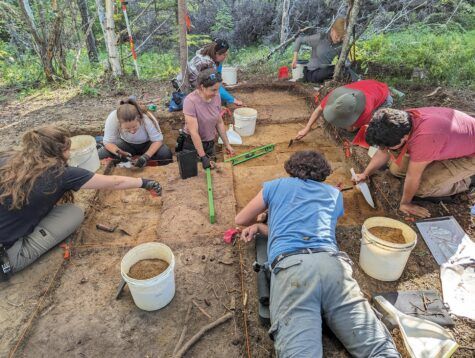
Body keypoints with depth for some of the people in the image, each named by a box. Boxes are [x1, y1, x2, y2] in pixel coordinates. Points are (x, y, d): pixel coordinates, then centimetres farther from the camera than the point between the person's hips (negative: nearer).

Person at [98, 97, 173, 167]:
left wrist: (146, 156, -40)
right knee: (101, 155, -22)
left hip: (147, 144, -1)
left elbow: (158, 140, -25)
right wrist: (119, 153, -40)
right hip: (126, 143, 2)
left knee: (166, 154, -31)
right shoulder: (112, 118, -31)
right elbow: (108, 142, -20)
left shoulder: (147, 119, -35)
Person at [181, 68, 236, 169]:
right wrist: (203, 157, -25)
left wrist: (227, 144, 6)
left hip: (210, 143, 6)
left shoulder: (216, 97, -9)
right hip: (193, 144, -5)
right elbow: (194, 132, -26)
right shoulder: (190, 101, -26)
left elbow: (219, 123, 2)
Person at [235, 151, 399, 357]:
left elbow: (241, 220, 37)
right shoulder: (334, 194, 33)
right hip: (332, 262, 3)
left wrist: (259, 224, 59)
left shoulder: (277, 185, 27)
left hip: (290, 265, -2)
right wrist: (260, 228, 40)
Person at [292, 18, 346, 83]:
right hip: (312, 72, -6)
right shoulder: (319, 38, -15)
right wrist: (295, 59, -13)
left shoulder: (339, 45, -1)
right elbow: (299, 40, -8)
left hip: (325, 71, 7)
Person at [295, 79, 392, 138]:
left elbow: (351, 129, -30)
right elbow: (319, 109, -22)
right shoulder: (336, 95, -39)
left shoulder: (366, 110, -49)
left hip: (382, 92, -4)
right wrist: (306, 129, -25)